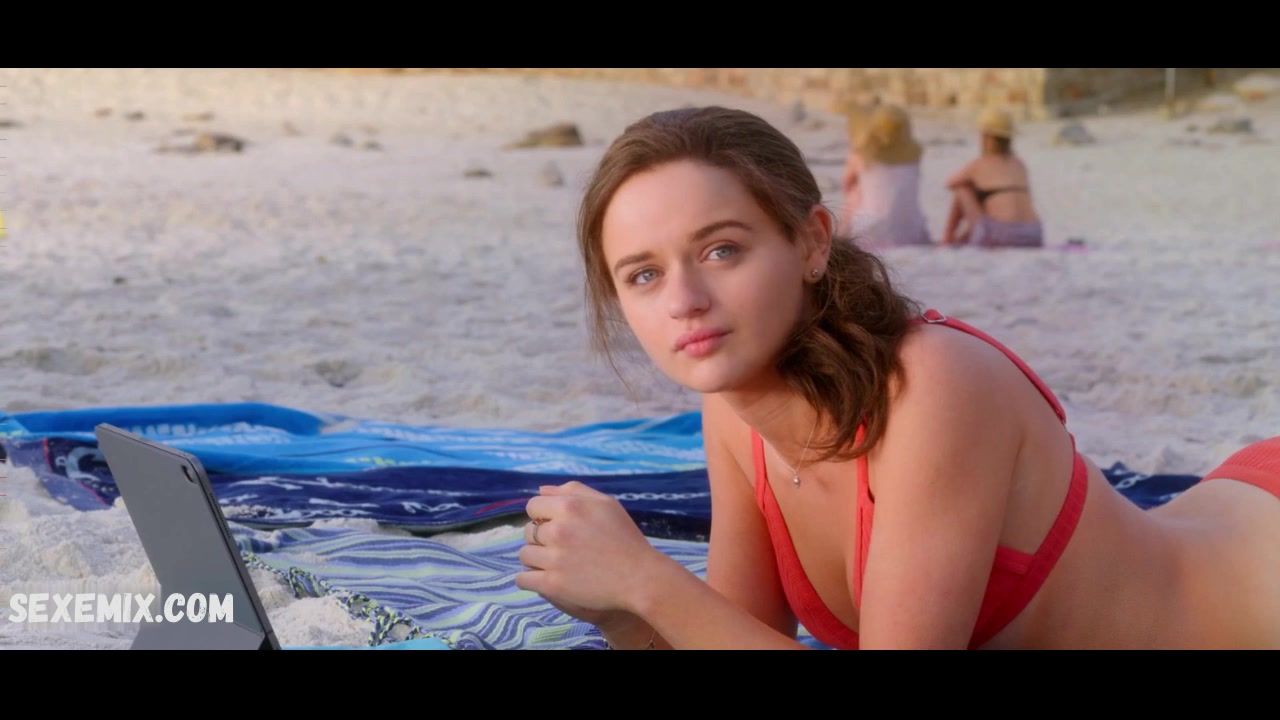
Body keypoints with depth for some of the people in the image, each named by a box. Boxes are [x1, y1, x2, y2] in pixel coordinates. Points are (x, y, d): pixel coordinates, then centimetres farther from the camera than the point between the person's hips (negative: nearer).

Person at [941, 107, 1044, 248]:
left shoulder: (977, 164, 7)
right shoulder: (1020, 164, 23)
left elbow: (950, 184, 28)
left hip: (1000, 238, -5)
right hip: (1032, 240, 5)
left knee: (961, 188, 17)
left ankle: (947, 243, 29)